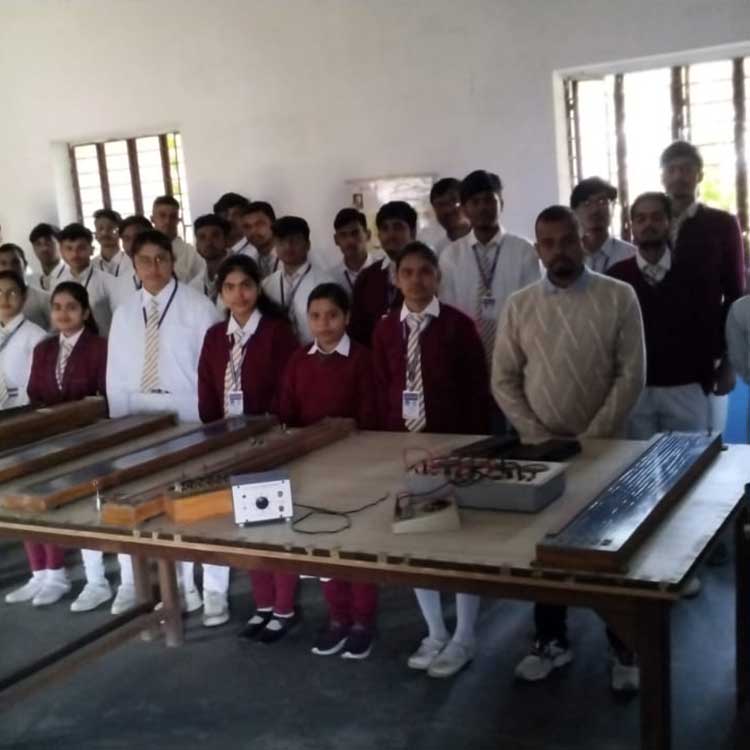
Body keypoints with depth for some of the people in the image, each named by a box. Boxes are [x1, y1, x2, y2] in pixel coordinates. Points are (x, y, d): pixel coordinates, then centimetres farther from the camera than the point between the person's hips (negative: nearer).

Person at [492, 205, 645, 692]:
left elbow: (631, 375, -8)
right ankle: (553, 640, 29)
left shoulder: (619, 297, -5)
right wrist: (540, 436, -8)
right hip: (538, 448, 2)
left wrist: (591, 438, -13)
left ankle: (626, 648, 23)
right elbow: (504, 381, 2)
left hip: (604, 446, -2)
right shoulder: (519, 305, 2)